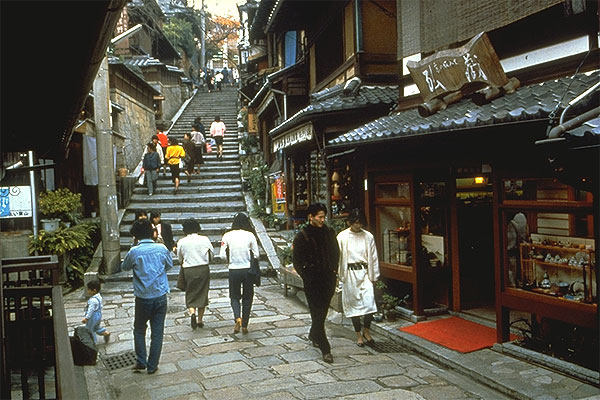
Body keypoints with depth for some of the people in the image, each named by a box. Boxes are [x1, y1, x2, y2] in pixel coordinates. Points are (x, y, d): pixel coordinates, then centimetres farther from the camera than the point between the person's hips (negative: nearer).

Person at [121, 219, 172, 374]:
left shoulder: (134, 252, -11)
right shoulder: (162, 249, -6)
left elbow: (124, 267, 8)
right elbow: (170, 265, 11)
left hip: (142, 298, -1)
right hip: (160, 297, 1)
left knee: (139, 331, 19)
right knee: (157, 332, 9)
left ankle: (141, 362, 17)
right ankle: (152, 366, 15)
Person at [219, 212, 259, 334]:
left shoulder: (227, 236, -4)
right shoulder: (250, 235, -6)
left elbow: (223, 255, -4)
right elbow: (256, 255, -4)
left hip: (233, 270, 0)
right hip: (248, 270, 0)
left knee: (234, 296, 15)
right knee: (247, 297, 13)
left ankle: (237, 318, -9)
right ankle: (244, 325, 14)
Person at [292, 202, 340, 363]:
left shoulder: (329, 232, 7)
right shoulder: (302, 236, -6)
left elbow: (336, 252, 20)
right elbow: (296, 259, -2)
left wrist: (334, 270, 11)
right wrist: (305, 275, -8)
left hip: (328, 279, 5)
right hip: (312, 281, -5)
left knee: (322, 311, 15)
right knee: (317, 313, -5)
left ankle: (313, 335, 40)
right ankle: (325, 348, -3)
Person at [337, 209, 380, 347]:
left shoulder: (368, 236, 3)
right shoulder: (342, 237, -1)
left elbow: (373, 257, 8)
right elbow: (338, 256, 4)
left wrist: (374, 276, 8)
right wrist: (339, 274, 2)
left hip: (364, 273, 1)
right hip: (350, 274, -1)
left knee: (369, 303, -8)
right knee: (353, 304, 5)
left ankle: (366, 331, 15)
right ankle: (358, 334, 19)